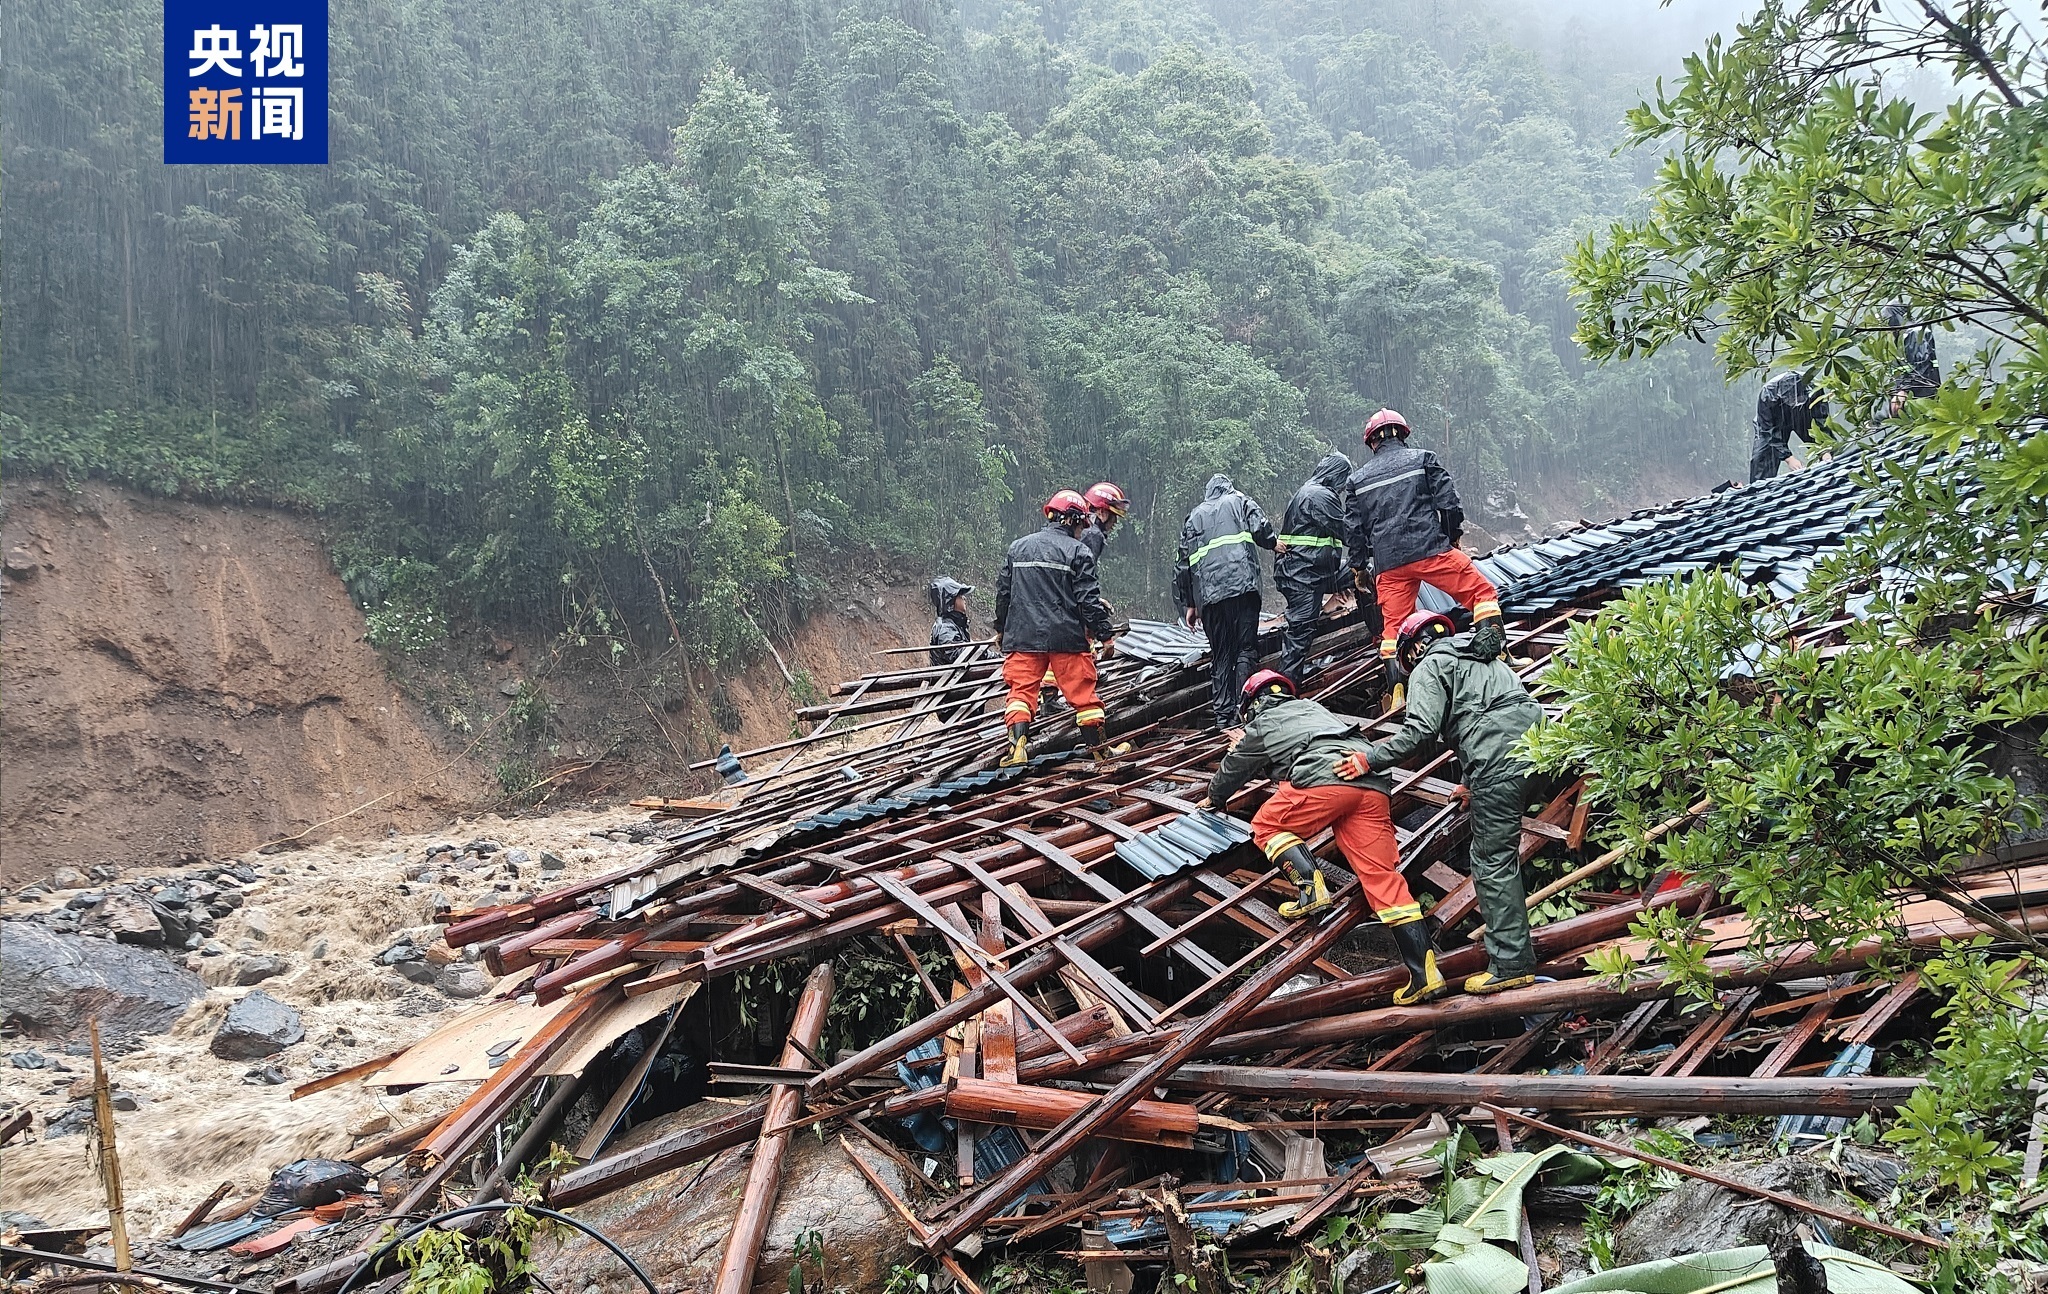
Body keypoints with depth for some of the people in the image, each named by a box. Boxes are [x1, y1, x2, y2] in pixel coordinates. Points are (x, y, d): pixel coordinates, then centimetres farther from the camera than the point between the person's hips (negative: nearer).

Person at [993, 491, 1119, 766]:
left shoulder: (1018, 547, 11)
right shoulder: (1078, 552, -3)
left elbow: (1003, 591, 16)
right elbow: (1089, 598, -7)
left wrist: (1000, 629, 26)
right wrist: (1104, 635, -2)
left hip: (1023, 637, 3)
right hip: (1067, 637, -3)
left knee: (1022, 689, 4)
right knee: (1082, 691, 7)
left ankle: (1017, 747, -12)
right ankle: (1099, 749, 14)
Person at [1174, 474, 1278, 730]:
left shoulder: (1193, 517, 25)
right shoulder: (1238, 501, 17)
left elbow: (1184, 564, 21)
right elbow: (1260, 528, -2)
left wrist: (1188, 605, 25)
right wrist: (1274, 542, 19)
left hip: (1208, 594, 3)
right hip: (1242, 584, -3)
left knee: (1220, 655, 8)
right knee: (1246, 649, -2)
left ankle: (1222, 714, 5)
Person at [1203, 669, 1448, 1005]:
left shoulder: (1261, 727, 20)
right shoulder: (1311, 707, 36)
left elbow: (1233, 770, 36)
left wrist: (1216, 797, 55)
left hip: (1326, 780, -6)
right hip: (1374, 788, 6)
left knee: (1266, 826, 14)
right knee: (1383, 877, 2)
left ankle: (1311, 888, -10)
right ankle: (1425, 973, -7)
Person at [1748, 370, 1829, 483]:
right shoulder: (1767, 394, -37)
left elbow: (1822, 421, -24)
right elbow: (1770, 432, -29)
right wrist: (1788, 457, -33)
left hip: (1804, 418, 2)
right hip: (1777, 422, -2)